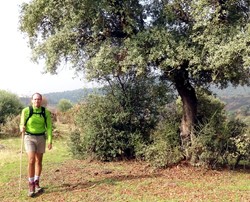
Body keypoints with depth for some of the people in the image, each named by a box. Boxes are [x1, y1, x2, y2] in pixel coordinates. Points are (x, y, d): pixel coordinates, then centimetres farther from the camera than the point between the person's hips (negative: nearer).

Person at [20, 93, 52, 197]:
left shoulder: (46, 112, -4)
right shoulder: (26, 111, -10)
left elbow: (49, 127, -4)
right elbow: (22, 124, -1)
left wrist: (50, 140, -13)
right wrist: (22, 128, -25)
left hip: (41, 138, 3)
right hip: (29, 138, -3)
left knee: (39, 161, 10)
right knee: (31, 161, -15)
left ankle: (36, 184, 24)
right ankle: (31, 186, -3)